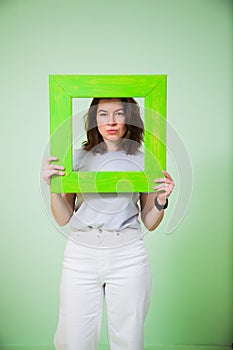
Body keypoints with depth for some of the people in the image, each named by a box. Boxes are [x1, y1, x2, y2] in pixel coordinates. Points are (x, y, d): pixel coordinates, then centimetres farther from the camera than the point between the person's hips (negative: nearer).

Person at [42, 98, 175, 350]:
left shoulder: (143, 161, 5)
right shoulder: (78, 158, 5)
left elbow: (150, 223, 9)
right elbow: (63, 218, 5)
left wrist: (161, 200, -9)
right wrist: (53, 186, -9)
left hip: (127, 255, 0)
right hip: (81, 253, 1)